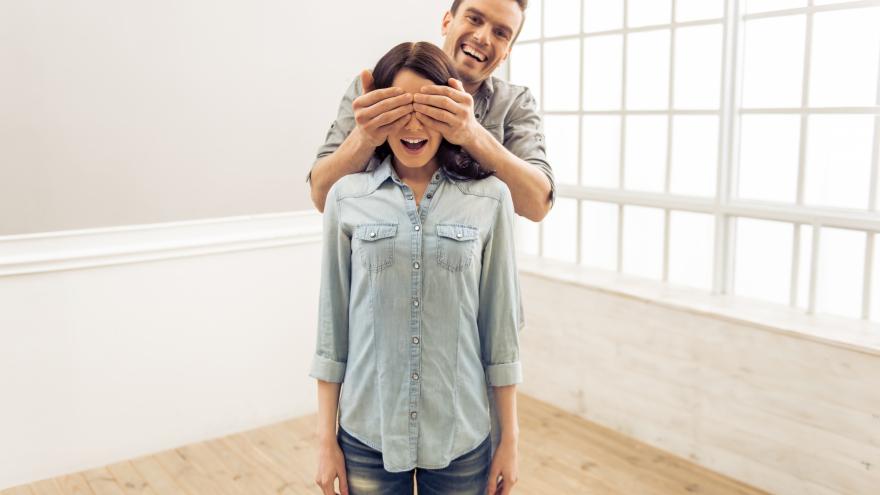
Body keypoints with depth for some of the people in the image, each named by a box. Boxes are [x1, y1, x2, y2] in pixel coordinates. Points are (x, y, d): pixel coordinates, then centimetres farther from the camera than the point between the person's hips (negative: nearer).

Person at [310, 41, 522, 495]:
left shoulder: (489, 197, -5)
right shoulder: (347, 196, -3)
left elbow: (500, 323, -1)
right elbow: (332, 321, 0)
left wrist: (510, 438, 2)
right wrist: (326, 438, 1)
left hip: (461, 436, 0)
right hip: (367, 434, 1)